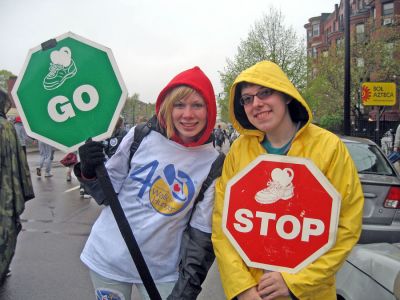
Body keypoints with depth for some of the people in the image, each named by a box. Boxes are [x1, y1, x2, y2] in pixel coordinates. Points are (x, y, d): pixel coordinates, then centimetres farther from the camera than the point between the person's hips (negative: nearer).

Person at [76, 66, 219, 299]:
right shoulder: (141, 136, -9)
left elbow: (203, 234, -5)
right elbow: (105, 194, -1)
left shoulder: (213, 164, -9)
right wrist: (90, 172, -19)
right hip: (108, 259, 1)